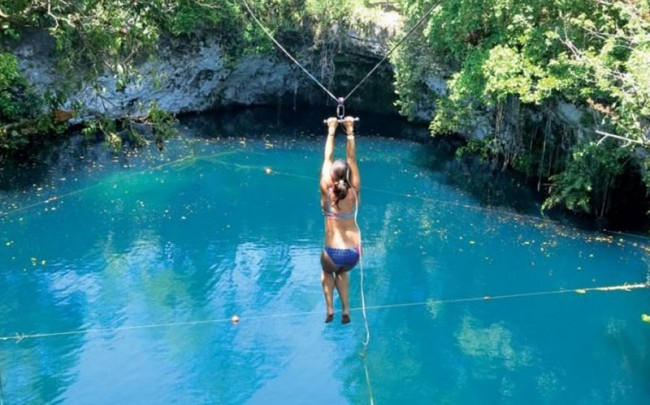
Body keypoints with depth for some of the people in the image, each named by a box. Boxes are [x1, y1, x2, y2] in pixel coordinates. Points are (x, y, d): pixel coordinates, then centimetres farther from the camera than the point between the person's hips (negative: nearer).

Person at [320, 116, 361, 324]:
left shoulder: (326, 191, -10)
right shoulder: (354, 191, -7)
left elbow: (328, 159, -2)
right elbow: (351, 159, 0)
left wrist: (331, 131, 5)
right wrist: (350, 131, 3)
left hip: (333, 253, -2)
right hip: (353, 253, 2)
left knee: (327, 272, 33)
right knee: (342, 272, 35)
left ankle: (330, 309, 16)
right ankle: (345, 310, 22)